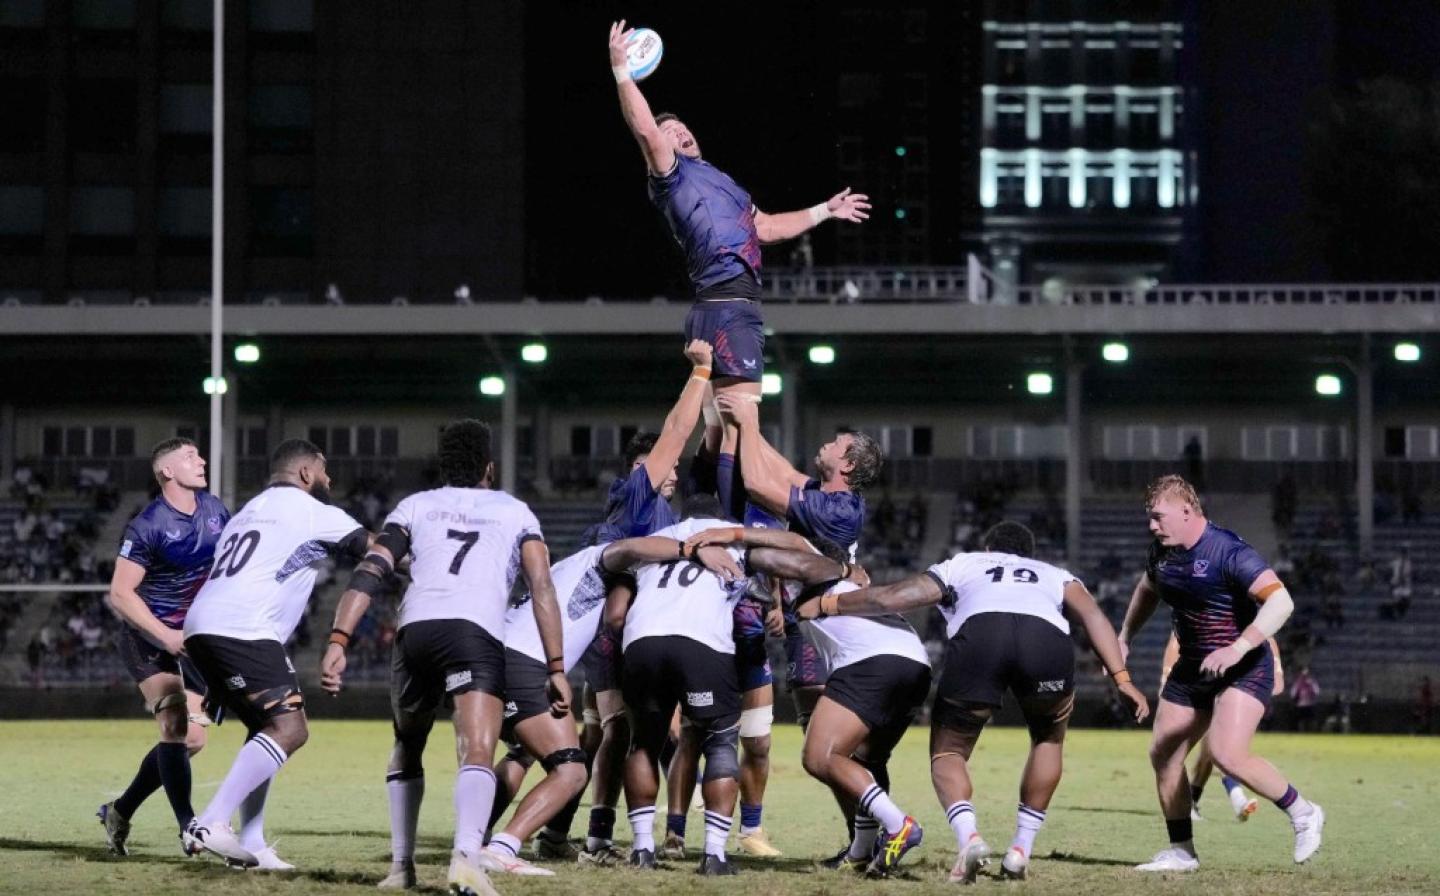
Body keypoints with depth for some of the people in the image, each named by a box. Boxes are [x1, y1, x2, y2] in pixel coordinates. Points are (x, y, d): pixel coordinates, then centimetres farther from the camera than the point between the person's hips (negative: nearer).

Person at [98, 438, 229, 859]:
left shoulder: (214, 510, 2)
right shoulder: (147, 526, -17)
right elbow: (120, 594, -17)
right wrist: (167, 636, -24)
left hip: (191, 640, 7)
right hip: (148, 639, -7)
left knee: (190, 738, 4)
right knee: (177, 727, -21)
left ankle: (120, 811, 22)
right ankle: (190, 827, -21)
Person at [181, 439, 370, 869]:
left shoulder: (249, 512, 30)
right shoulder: (310, 511, 3)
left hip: (201, 628, 9)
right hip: (241, 632, -9)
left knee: (268, 727, 18)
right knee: (289, 728, -14)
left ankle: (251, 844, 8)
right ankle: (212, 823, -26)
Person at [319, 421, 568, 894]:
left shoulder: (415, 506, 26)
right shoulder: (515, 512, 24)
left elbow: (369, 574, 11)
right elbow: (542, 589, 12)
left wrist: (338, 642, 4)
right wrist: (555, 668, 10)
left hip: (415, 629, 2)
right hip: (477, 633, -2)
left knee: (406, 751, 26)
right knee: (477, 754, -16)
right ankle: (466, 857, -41)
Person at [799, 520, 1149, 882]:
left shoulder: (962, 565, 38)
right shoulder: (1055, 575, 39)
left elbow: (889, 598, 31)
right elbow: (1091, 615, 20)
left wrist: (825, 605, 44)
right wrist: (1121, 678, 13)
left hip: (977, 633, -1)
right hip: (1049, 638, 1)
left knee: (947, 753, 16)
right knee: (1048, 739, 30)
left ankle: (968, 837, -12)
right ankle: (1020, 851, 21)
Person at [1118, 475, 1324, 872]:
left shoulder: (1227, 551, -23)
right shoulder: (1163, 552, 3)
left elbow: (1281, 601, -32)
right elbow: (1147, 591, 27)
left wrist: (1238, 648, -39)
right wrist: (1123, 639, 23)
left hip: (1244, 669, -8)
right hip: (1192, 668, 8)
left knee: (1228, 754, -24)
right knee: (1163, 753, 5)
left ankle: (1303, 813, -4)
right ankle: (1181, 850, 19)